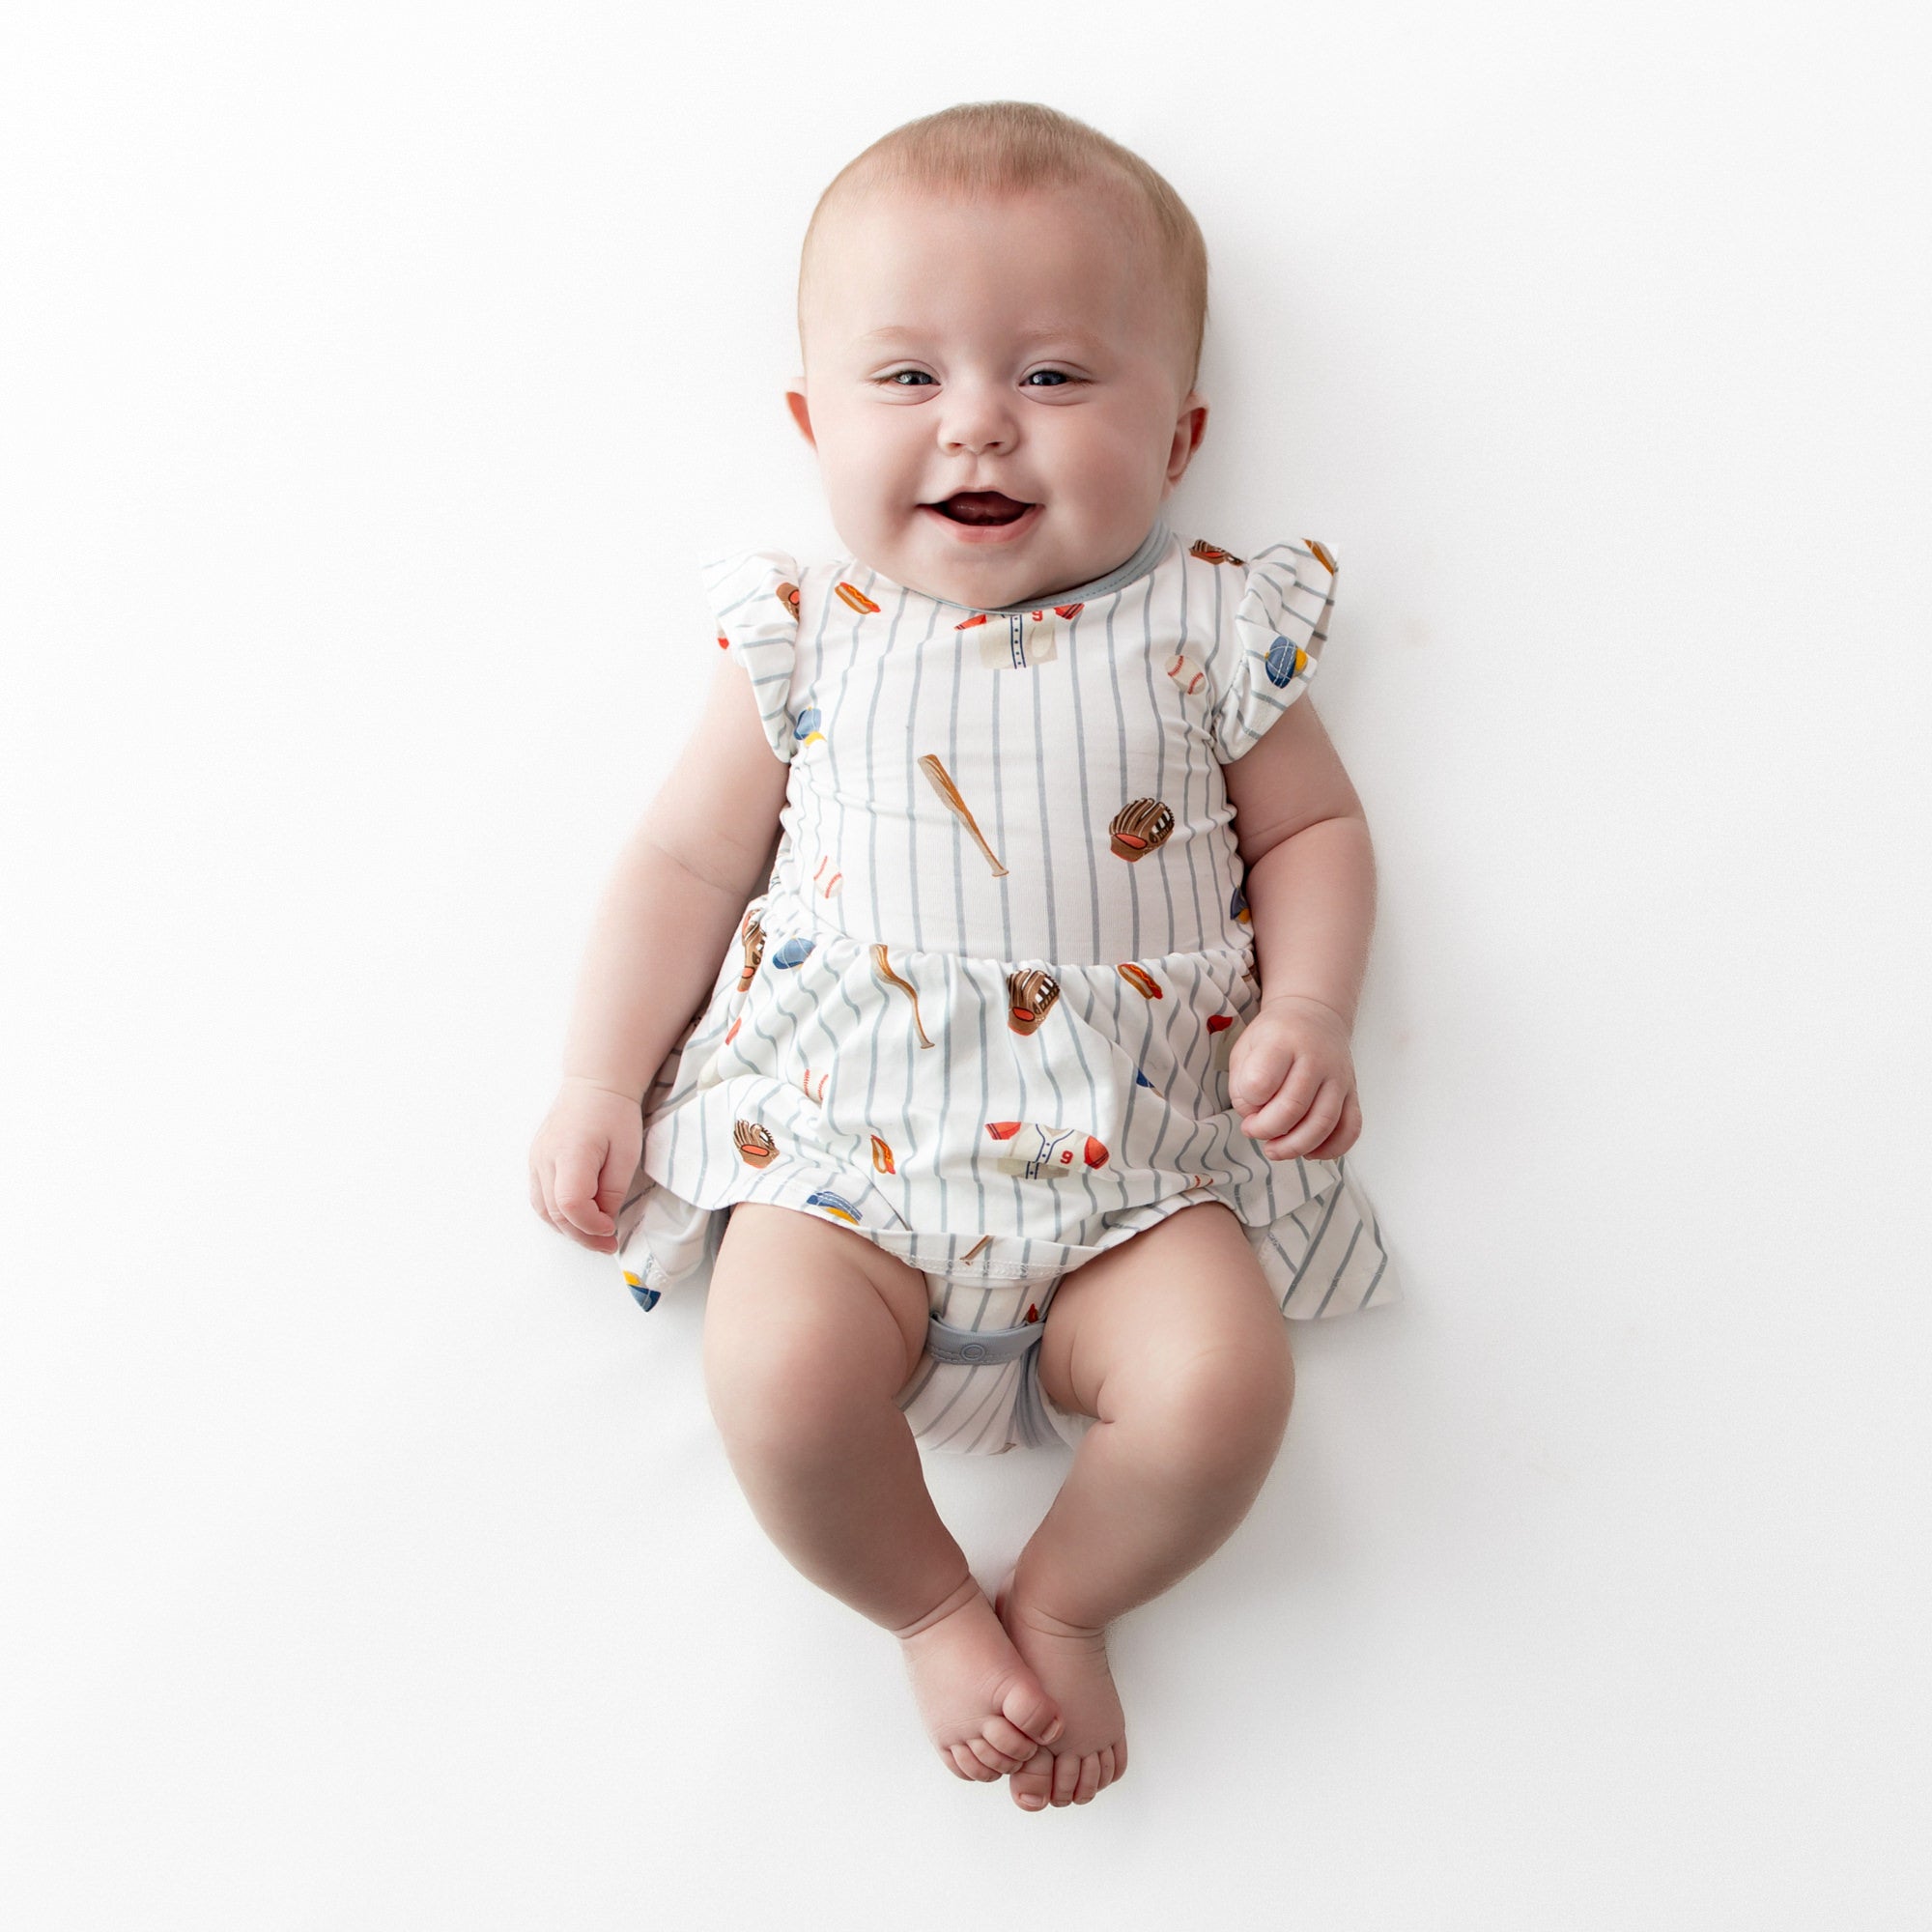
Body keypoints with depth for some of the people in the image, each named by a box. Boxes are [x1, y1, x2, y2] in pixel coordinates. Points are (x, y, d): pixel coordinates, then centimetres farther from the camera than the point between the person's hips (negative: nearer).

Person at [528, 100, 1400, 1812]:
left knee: (1220, 1376, -24)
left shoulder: (1206, 635, 6)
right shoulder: (809, 645, 7)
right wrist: (600, 1078, 5)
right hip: (844, 1137, 1)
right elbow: (688, 860, 11)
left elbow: (1312, 830, 12)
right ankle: (933, 1610, 5)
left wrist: (1308, 1012, -5)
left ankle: (1065, 1601, 8)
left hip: (1131, 1156, 0)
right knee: (778, 1368, -26)